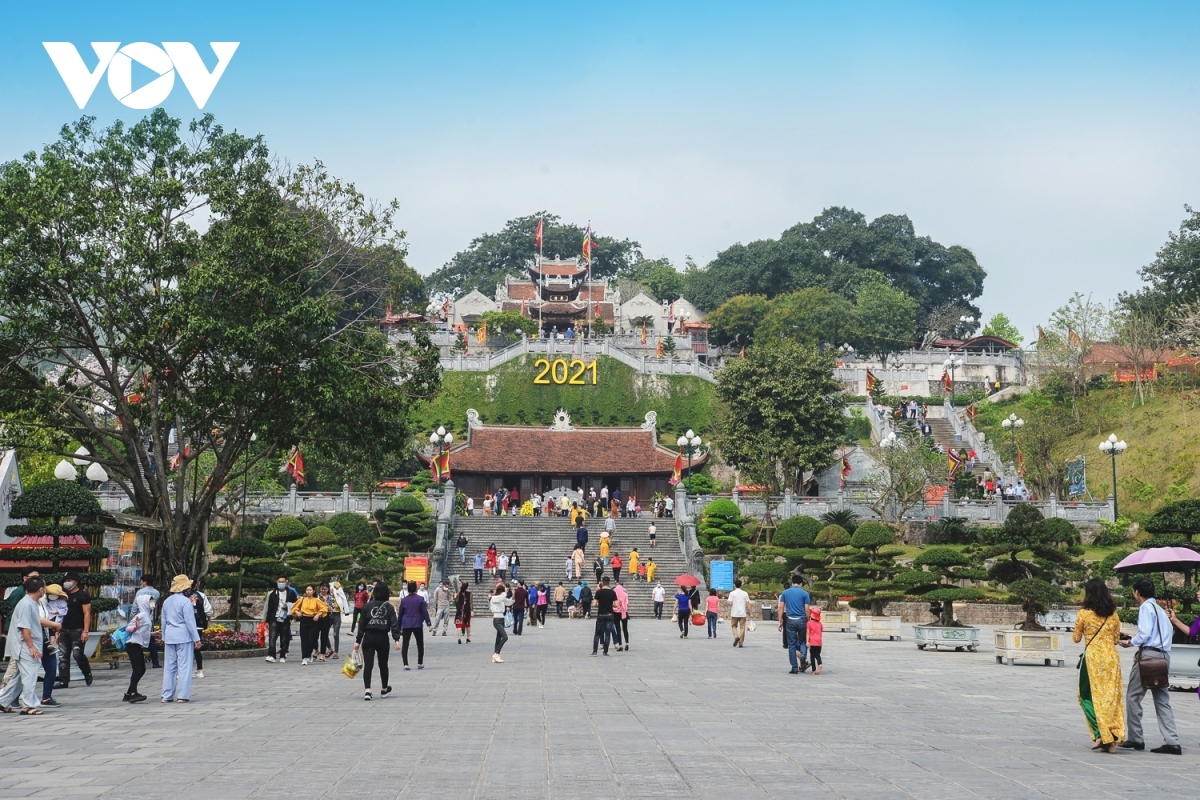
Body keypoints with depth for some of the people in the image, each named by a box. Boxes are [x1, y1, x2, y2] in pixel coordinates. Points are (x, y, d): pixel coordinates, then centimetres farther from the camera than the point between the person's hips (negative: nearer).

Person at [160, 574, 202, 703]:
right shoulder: (185, 601, -12)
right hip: (183, 637, -7)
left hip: (169, 636, 7)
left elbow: (164, 621, 16)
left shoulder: (166, 601, 11)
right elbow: (190, 621, -13)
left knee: (169, 666, 10)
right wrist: (196, 639, -9)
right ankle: (182, 696, -5)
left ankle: (167, 696, 11)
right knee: (184, 666, -3)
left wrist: (164, 637, 24)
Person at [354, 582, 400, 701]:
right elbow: (394, 623, -9)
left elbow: (362, 624, 1)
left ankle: (367, 690, -17)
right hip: (383, 638, 1)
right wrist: (397, 639, -12)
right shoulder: (389, 607, -1)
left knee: (368, 665, -3)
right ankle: (384, 689, 32)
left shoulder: (367, 606, 0)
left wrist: (358, 640, 5)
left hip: (368, 638, 0)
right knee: (383, 664, 16)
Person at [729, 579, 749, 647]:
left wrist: (729, 613, 3)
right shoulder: (745, 593, 3)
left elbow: (730, 603, -9)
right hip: (743, 613, 1)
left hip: (734, 613, -1)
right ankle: (741, 643, 3)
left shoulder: (732, 593, -3)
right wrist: (750, 613, 5)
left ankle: (736, 637, -9)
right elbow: (748, 604, 1)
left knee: (734, 626, 15)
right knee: (742, 627, 4)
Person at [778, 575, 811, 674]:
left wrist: (780, 622, 5)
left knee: (792, 644, 5)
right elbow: (806, 609, -3)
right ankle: (803, 656, -14)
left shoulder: (785, 593, 6)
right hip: (802, 620, -1)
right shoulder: (804, 593, 0)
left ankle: (794, 668, 4)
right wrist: (808, 622, 6)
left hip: (790, 620, 1)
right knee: (802, 641, 16)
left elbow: (781, 607, 2)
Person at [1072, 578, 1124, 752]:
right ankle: (1112, 740, 4)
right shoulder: (1113, 614, 5)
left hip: (1092, 657, -3)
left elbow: (1076, 639, 3)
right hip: (1111, 657, 3)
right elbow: (1116, 639, 12)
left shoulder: (1084, 614, -5)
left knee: (1088, 695, 9)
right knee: (1111, 695, 7)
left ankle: (1100, 734, -5)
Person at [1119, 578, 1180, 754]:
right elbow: (1166, 632, 17)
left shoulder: (1146, 607, -5)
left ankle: (1135, 739, 5)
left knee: (1133, 697, 2)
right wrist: (1135, 640, 15)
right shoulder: (1160, 610, 21)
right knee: (1162, 700, 7)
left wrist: (1130, 643, 1)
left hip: (1148, 654, -8)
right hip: (1164, 656, 8)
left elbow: (1145, 633, -16)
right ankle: (1172, 742, -2)